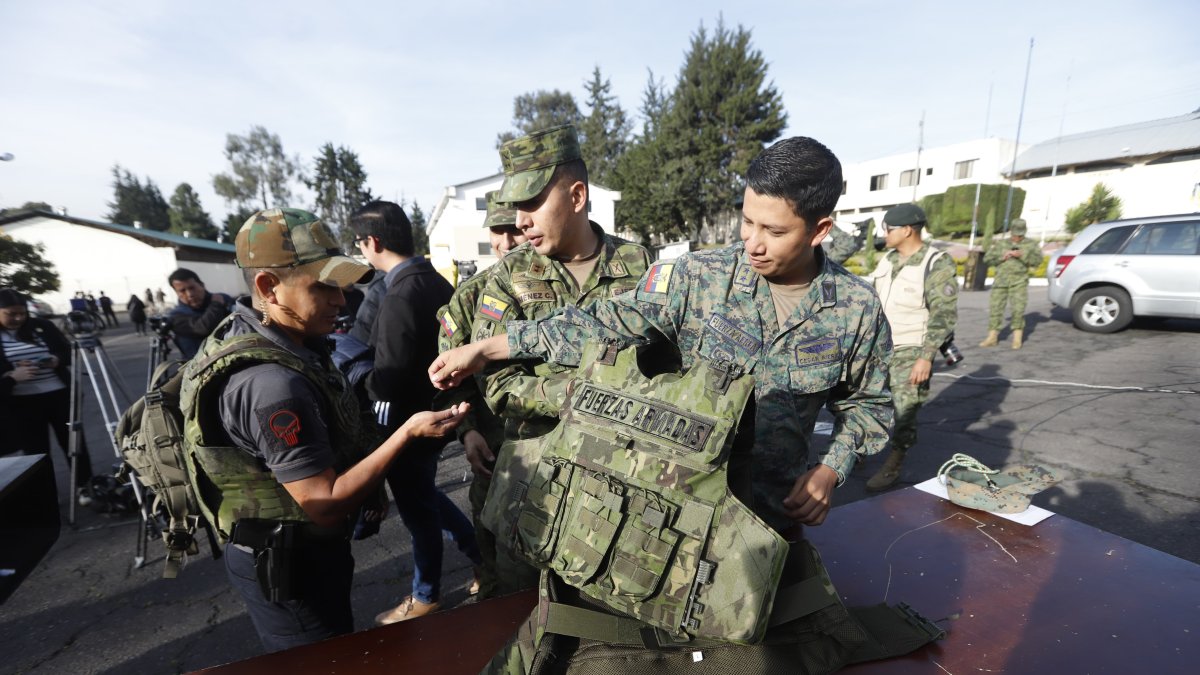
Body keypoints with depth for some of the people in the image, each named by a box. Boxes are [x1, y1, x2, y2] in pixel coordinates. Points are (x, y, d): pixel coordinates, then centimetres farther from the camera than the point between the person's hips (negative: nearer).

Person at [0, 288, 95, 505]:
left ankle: (82, 486, 18)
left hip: (59, 395, 1)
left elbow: (67, 351, 8)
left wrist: (58, 360, -13)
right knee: (35, 450, 8)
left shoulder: (42, 326, 1)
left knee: (73, 441, 6)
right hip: (23, 403, -1)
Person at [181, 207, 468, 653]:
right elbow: (326, 505, -30)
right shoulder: (271, 383, -34)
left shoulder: (251, 334, -3)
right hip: (288, 563, -9)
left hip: (298, 547, 9)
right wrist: (409, 432, -30)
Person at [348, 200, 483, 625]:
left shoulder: (399, 298, -26)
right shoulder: (435, 281, 2)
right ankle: (484, 557, 37)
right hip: (435, 408, 9)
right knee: (424, 496, 26)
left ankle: (426, 597, 36)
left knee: (418, 509, 12)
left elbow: (387, 382, -26)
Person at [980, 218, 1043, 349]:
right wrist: (1002, 256, -6)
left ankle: (1018, 338, 1)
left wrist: (1022, 255, -15)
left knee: (1018, 309, -9)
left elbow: (1038, 259, -1)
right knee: (995, 307, -1)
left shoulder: (1030, 245, 11)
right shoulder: (1000, 243, 16)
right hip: (1001, 281, 2)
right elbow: (987, 258, 9)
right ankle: (992, 337, 7)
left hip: (1019, 281, -2)